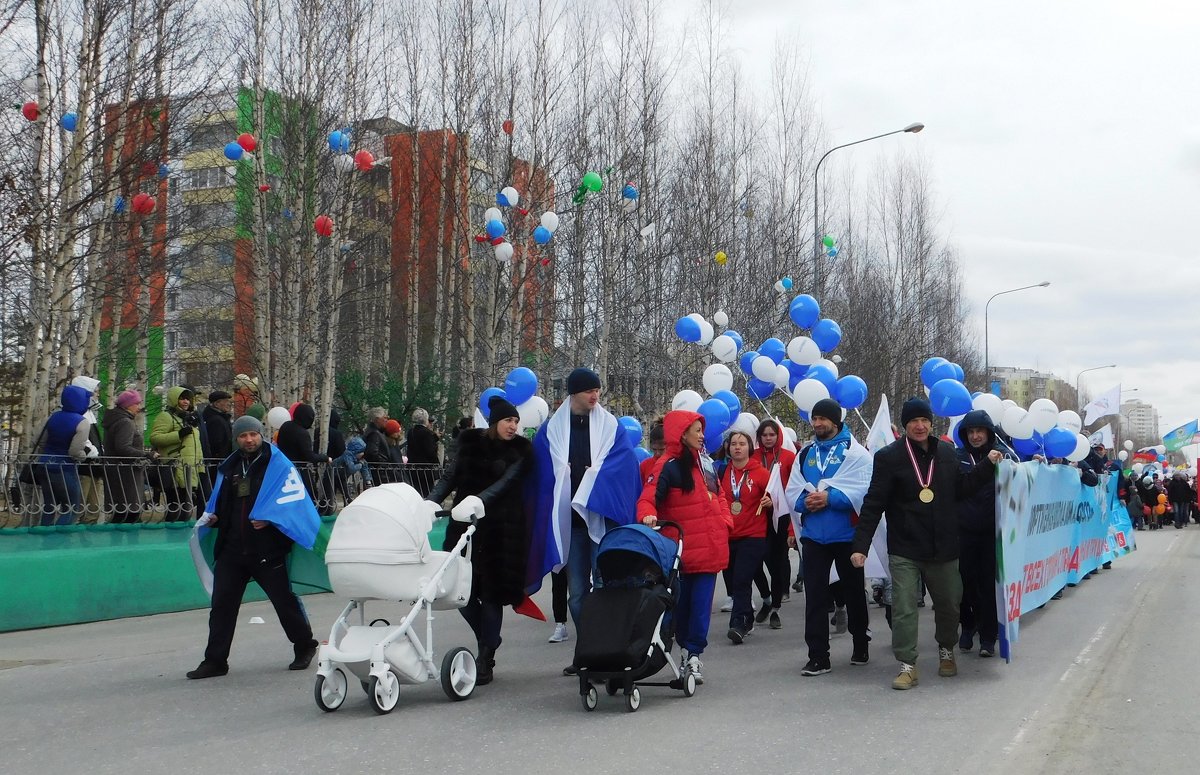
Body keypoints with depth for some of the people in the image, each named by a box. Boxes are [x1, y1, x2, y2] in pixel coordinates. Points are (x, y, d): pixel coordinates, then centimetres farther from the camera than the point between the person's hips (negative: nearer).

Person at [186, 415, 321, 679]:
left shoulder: (278, 465, -5)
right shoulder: (228, 468, 14)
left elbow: (294, 500, -13)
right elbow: (219, 501, 25)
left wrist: (269, 519, -25)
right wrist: (212, 516, 5)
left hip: (267, 551, -5)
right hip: (232, 549, 5)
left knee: (284, 600, 5)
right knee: (222, 604, 4)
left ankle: (305, 647, 24)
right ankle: (215, 661, 11)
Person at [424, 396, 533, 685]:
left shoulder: (521, 450, -1)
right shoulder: (471, 442, 7)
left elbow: (506, 483, -14)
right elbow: (451, 476, 6)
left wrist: (478, 501, -31)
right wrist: (431, 503, -11)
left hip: (502, 528, -3)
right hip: (465, 525, 3)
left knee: (491, 591, -4)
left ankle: (485, 658, 7)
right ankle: (489, 640, 24)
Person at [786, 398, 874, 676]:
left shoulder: (856, 452, -4)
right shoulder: (805, 454, 12)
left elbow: (863, 492, -16)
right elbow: (792, 492, 7)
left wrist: (829, 497, -23)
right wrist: (805, 501, -14)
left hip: (847, 535, -3)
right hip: (813, 535, 4)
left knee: (854, 591, 12)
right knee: (815, 596, 0)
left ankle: (861, 645, 30)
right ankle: (818, 656, 2)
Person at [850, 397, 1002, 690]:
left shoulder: (947, 452, 6)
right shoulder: (889, 457, -8)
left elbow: (960, 488, 16)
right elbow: (873, 504, -9)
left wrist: (988, 465, 6)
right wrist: (861, 545, -14)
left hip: (943, 547, 4)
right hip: (904, 549, -4)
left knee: (949, 604, 15)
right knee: (904, 608, -6)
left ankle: (946, 651, 38)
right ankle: (907, 666, 4)